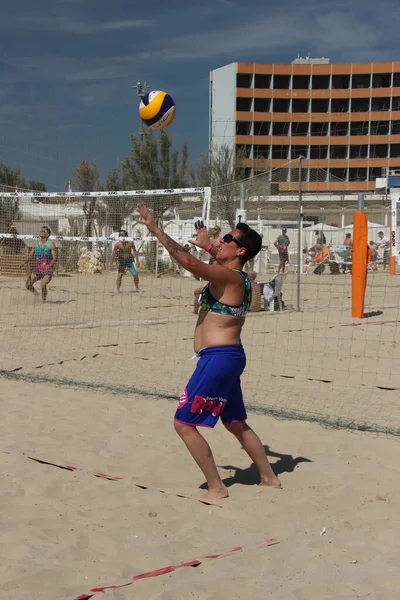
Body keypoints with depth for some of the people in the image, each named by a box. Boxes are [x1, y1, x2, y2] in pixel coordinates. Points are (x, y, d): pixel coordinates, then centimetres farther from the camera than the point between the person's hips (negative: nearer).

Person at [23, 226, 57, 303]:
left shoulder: (51, 244, -4)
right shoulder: (36, 243, 13)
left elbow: (55, 257, -10)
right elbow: (31, 254, 19)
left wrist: (50, 265, -26)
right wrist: (25, 262, 1)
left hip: (47, 270, -6)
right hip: (36, 269, 6)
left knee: (43, 285, -23)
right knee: (28, 285, -3)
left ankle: (44, 300, -4)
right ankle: (35, 293, 27)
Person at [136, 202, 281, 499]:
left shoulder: (229, 277, -16)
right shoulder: (240, 277, 11)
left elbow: (189, 262, -29)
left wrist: (157, 230, -26)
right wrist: (207, 244, 45)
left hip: (218, 358, -10)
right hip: (229, 355, 10)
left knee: (184, 423, -4)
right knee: (237, 423, 23)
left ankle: (216, 488, 1)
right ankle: (269, 477, 32)